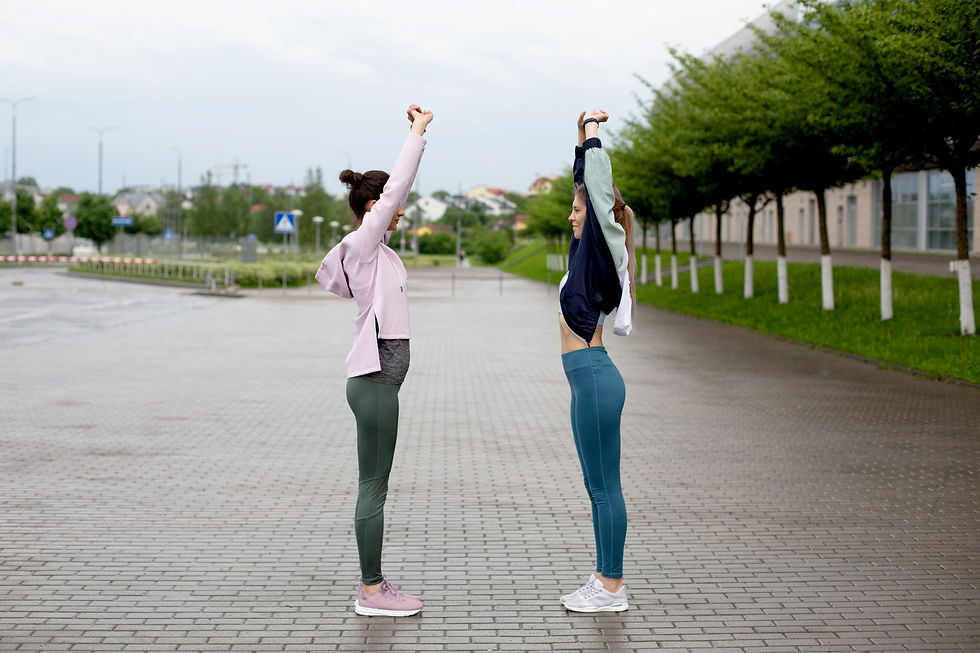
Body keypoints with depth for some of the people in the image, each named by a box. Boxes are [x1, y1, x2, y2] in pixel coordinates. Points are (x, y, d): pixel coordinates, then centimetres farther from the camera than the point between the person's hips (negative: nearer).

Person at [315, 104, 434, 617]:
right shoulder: (362, 245, -11)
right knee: (374, 488, -4)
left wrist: (419, 134, 22)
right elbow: (396, 187, -14)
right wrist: (418, 132, -8)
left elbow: (399, 186, 23)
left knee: (374, 487, 13)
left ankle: (371, 583, 21)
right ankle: (371, 591, 3)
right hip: (375, 379, -10)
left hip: (378, 377, 10)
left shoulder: (375, 247, 14)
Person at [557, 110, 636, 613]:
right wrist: (583, 139, 25)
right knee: (598, 487, 13)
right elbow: (587, 185, 23)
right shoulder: (590, 251, 13)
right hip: (588, 379, 10)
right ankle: (604, 581, 19)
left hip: (594, 378, -10)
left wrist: (592, 136, -3)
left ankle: (612, 589, 2)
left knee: (604, 486, -4)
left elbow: (599, 190, -14)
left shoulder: (605, 251, -9)